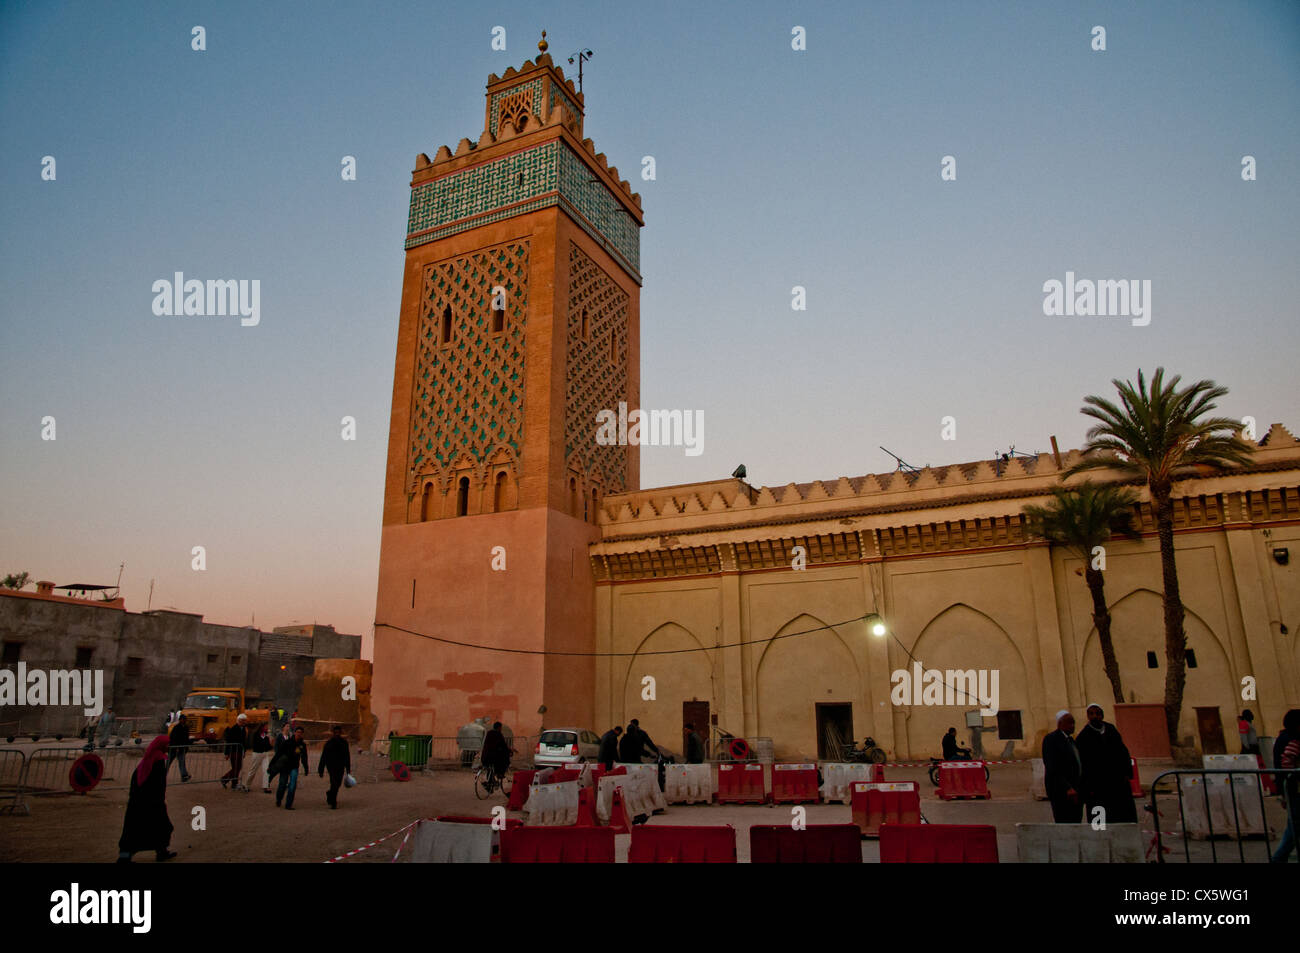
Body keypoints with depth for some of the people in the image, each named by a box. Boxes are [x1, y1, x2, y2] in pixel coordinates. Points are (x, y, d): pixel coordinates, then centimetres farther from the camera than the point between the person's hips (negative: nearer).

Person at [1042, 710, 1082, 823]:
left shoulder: (1070, 740, 17)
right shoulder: (1051, 739, -10)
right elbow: (1052, 768, -18)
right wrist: (1067, 788, -26)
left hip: (1074, 790, 8)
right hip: (1060, 790, -8)